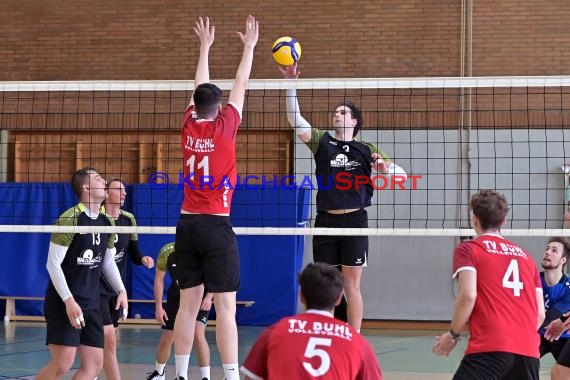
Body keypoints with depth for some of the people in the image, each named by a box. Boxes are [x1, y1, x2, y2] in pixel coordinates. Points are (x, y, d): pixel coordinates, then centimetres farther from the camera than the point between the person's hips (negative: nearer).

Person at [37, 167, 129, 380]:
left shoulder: (107, 222, 8)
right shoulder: (70, 219, -14)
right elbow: (53, 264, -15)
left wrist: (121, 290, 6)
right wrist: (68, 301, -20)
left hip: (91, 304, 7)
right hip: (63, 303, -7)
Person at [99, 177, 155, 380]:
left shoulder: (128, 219, 5)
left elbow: (134, 254, 12)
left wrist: (143, 260, -9)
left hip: (116, 288, 6)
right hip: (96, 286, -6)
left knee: (100, 342, 11)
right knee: (109, 341, -15)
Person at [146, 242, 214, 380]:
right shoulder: (167, 252, -24)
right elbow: (159, 279, -9)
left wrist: (209, 297, -23)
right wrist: (158, 306, -9)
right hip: (175, 298, 2)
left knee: (198, 334, -22)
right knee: (166, 339, 7)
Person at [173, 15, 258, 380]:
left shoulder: (189, 126, 4)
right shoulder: (224, 127, -6)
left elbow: (200, 88, 20)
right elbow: (241, 86, 6)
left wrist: (205, 46, 31)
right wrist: (250, 46, 18)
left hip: (187, 224, 5)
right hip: (216, 225, -5)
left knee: (189, 303, 8)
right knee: (226, 306, -7)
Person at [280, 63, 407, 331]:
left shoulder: (366, 150, 7)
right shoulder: (322, 142, 10)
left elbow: (402, 175, 6)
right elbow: (295, 119, -3)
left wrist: (385, 167, -16)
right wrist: (290, 84, -14)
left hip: (354, 221, -2)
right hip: (325, 221, 2)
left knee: (351, 286, -1)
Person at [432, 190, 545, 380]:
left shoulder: (468, 249, 7)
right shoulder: (526, 256, 22)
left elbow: (468, 295, -9)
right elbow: (540, 314, 18)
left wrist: (453, 335, 3)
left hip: (489, 348, -5)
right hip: (528, 351, 5)